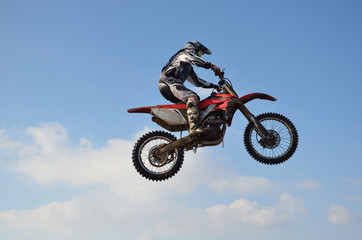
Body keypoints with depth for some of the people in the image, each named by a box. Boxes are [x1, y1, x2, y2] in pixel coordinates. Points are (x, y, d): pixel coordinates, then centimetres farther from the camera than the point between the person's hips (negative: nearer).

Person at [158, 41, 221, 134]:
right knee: (193, 97, -29)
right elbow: (194, 60, -14)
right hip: (169, 82, -10)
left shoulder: (189, 67, 37)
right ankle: (193, 128, -47)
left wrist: (212, 85, 28)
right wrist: (212, 66, -22)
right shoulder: (185, 53, 9)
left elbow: (196, 81, 36)